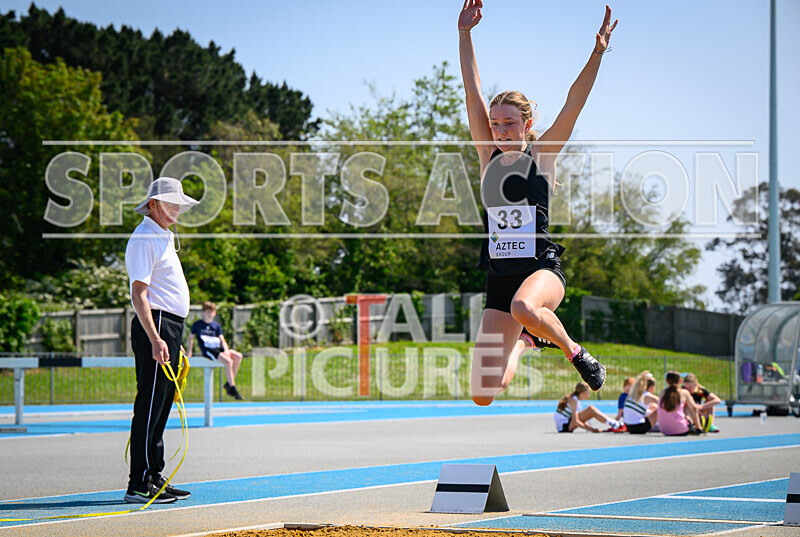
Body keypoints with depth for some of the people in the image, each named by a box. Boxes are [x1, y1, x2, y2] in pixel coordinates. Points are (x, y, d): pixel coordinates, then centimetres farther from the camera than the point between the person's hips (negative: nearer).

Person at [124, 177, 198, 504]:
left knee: (161, 407, 11)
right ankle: (139, 485, -12)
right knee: (149, 406, -11)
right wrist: (155, 339, -26)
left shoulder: (163, 238, 22)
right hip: (154, 326, -10)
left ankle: (155, 477, 15)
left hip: (169, 328, 10)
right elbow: (139, 294, -17)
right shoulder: (144, 239, -9)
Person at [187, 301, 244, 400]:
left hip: (218, 348, 6)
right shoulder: (197, 324, 5)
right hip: (207, 350, -6)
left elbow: (222, 339, 11)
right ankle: (232, 389, -26)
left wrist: (226, 350, -6)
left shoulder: (216, 325, 17)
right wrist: (189, 352, 4)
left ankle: (229, 383, -8)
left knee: (238, 356, -15)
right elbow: (191, 338, 12)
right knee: (228, 361, -30)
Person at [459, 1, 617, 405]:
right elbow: (473, 93, 8)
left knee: (524, 307, -43)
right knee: (483, 397, 0)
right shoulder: (488, 156, 11)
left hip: (541, 267, -4)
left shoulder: (541, 155, 3)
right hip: (498, 275, 4)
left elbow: (574, 102, -6)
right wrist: (464, 34, 4)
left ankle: (574, 352, -10)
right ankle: (524, 341, 35)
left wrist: (598, 53, -17)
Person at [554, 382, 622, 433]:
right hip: (564, 426, -10)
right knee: (590, 409, -18)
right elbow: (575, 422, -22)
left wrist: (591, 428, 5)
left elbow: (581, 418, 17)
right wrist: (590, 429, -17)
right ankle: (613, 424, -17)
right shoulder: (573, 400, -13)